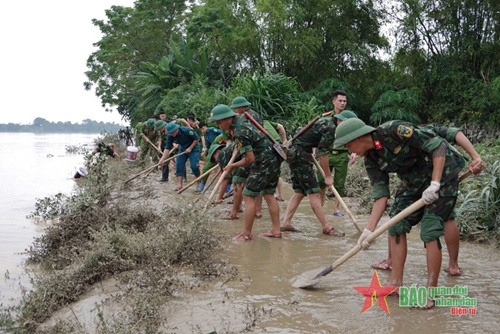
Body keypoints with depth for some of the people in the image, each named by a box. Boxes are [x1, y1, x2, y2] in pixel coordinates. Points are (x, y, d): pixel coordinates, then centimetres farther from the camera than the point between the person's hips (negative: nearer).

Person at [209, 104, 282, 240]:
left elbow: (250, 159, -20)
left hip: (264, 162, -10)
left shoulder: (239, 132, -21)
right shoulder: (241, 120, 8)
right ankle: (275, 229, 17)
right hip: (273, 159, 10)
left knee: (248, 196, -4)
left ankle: (246, 233, 0)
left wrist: (232, 166, -6)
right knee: (269, 194, 14)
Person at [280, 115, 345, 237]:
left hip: (294, 153, 10)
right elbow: (323, 153, -17)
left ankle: (286, 223, 10)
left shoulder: (327, 121, 13)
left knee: (299, 192, 11)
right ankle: (326, 227, -4)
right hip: (300, 155, -10)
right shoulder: (330, 128, -17)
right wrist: (328, 176, -10)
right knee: (313, 192, -7)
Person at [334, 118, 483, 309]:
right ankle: (396, 283, 8)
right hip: (415, 182, 8)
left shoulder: (393, 130, -25)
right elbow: (380, 194, -4)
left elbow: (437, 145, -23)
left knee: (429, 231, -14)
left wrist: (434, 184, -28)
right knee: (396, 225, 0)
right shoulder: (371, 160, -3)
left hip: (442, 171, -8)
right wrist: (369, 230, -10)